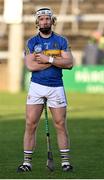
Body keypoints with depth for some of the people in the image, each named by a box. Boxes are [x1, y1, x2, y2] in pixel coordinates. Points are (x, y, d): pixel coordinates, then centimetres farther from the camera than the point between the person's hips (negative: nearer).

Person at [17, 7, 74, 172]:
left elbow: (69, 63, -7)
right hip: (36, 86, 0)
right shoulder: (31, 42, 5)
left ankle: (65, 161, 9)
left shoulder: (61, 41, 5)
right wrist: (56, 60, -10)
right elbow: (30, 66, -9)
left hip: (56, 87, 0)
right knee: (30, 124, -4)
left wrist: (48, 59, -15)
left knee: (60, 125, 1)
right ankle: (27, 162, 1)